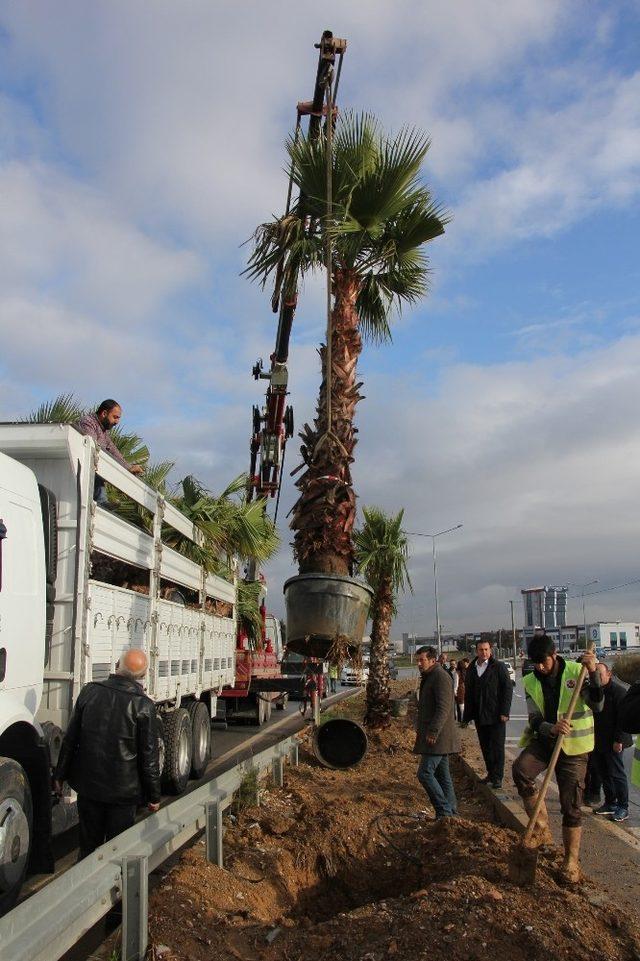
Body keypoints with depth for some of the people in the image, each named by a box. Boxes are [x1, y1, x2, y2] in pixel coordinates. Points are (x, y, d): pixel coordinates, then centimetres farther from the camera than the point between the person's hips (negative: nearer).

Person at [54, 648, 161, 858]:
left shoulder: (90, 691, -5)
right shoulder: (144, 706, -15)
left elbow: (70, 739, 1)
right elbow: (149, 756, -10)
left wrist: (60, 776, 12)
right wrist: (153, 795, 0)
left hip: (88, 785, 3)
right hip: (123, 791, -3)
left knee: (89, 845, 18)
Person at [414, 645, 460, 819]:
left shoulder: (440, 677, -14)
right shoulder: (428, 678, 18)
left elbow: (443, 708, -23)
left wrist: (433, 731, -26)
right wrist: (420, 729, 23)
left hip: (438, 737, -10)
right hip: (436, 736, 10)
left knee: (425, 773, -12)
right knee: (442, 775, 12)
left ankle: (444, 811, -6)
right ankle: (451, 812, 17)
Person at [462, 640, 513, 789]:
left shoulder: (498, 667, -5)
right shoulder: (471, 669, 10)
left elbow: (508, 689, -7)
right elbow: (468, 693, 15)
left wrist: (504, 712, -13)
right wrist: (467, 715, 11)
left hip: (496, 715, -5)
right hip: (479, 715, 5)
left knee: (497, 746, -2)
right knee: (485, 747, 11)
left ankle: (498, 777, 3)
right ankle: (491, 773, 23)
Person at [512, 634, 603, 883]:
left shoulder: (576, 671, -8)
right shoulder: (531, 682, 0)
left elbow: (597, 706, -19)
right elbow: (535, 721, -4)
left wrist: (593, 674, -32)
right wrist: (552, 728, -27)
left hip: (573, 746, -2)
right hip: (543, 739, 2)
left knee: (571, 806, 1)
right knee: (520, 769, -27)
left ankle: (571, 860, 20)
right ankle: (542, 828, -10)